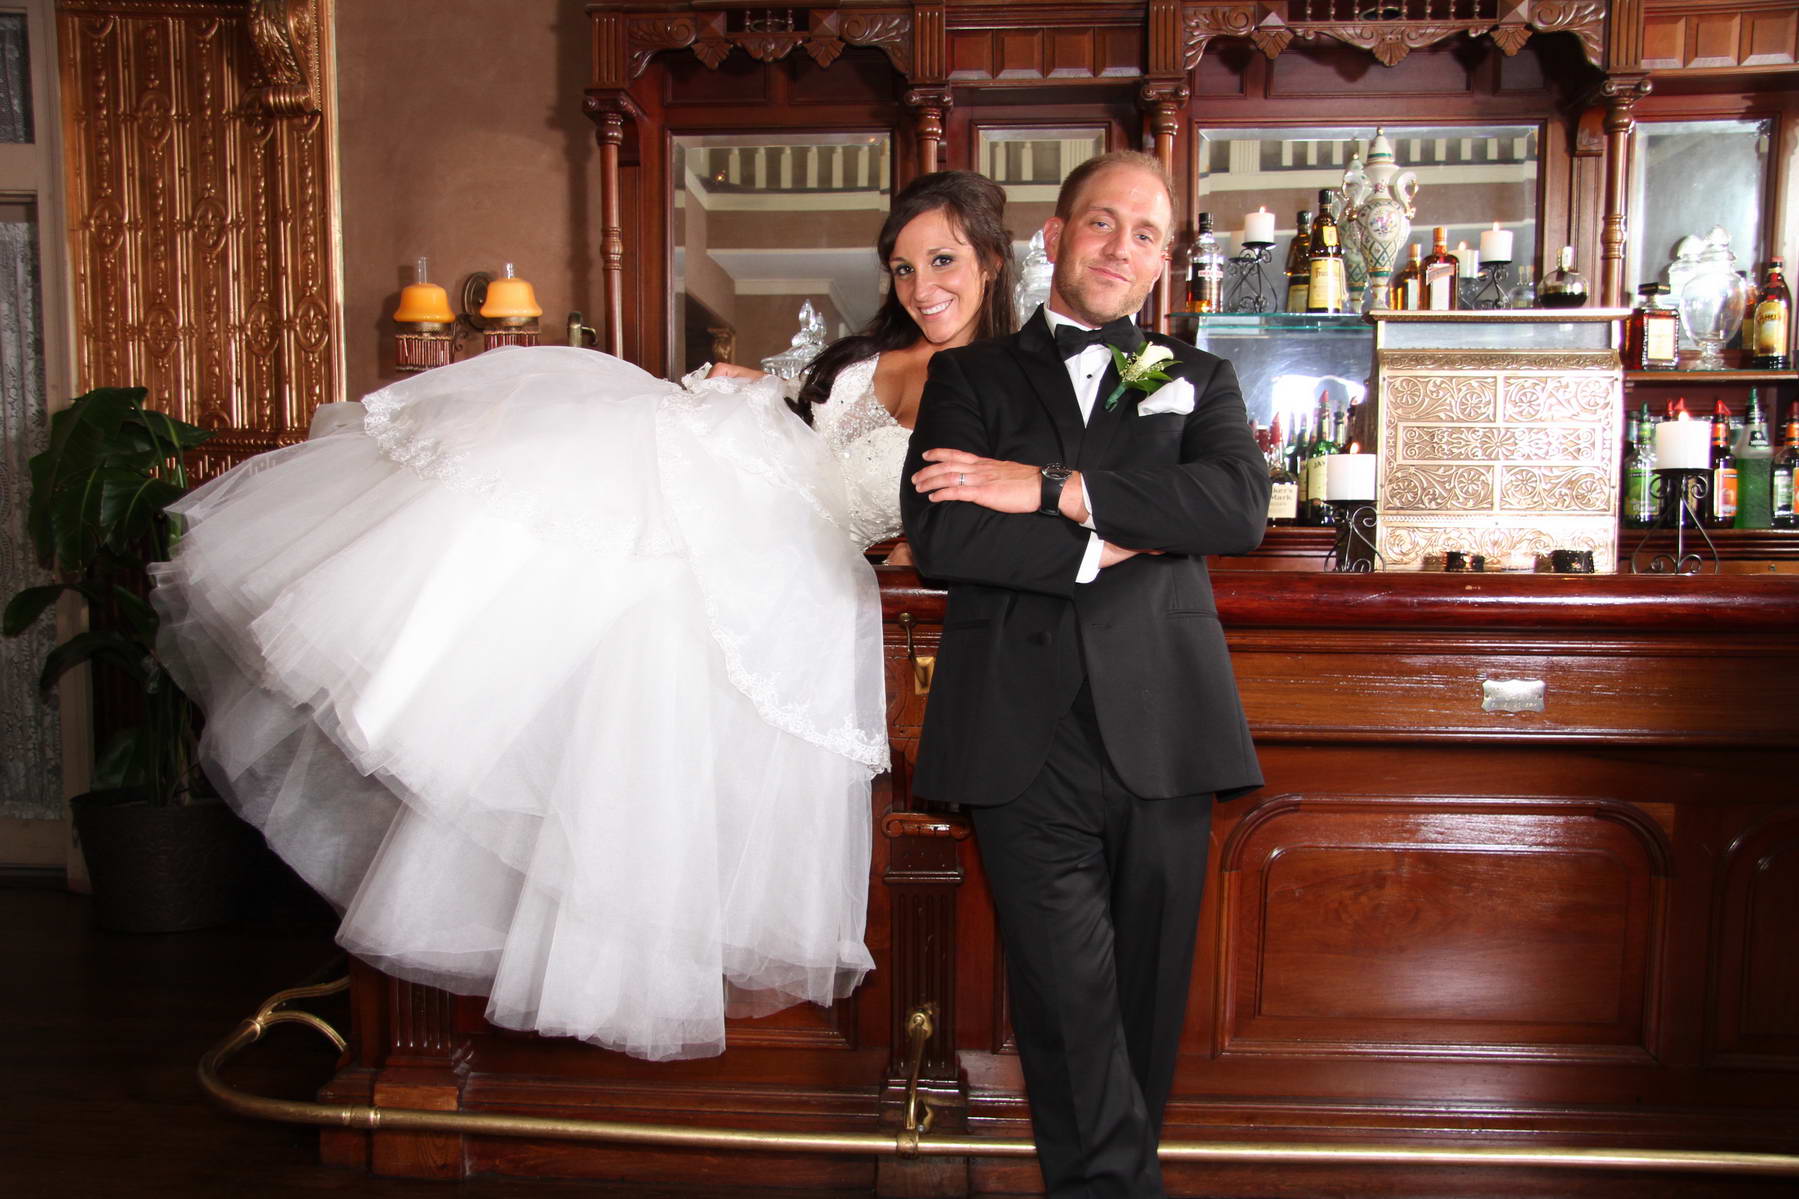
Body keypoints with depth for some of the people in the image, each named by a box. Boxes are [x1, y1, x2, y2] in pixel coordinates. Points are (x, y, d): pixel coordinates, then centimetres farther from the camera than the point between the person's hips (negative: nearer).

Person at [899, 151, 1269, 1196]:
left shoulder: (1200, 381, 18)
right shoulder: (972, 377, 15)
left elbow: (1241, 506, -4)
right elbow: (940, 535, -2)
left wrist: (1054, 487, -9)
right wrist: (1100, 549, -6)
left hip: (1162, 734, 2)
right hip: (1027, 740, -1)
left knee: (1148, 995, 8)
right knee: (1069, 1001, -6)